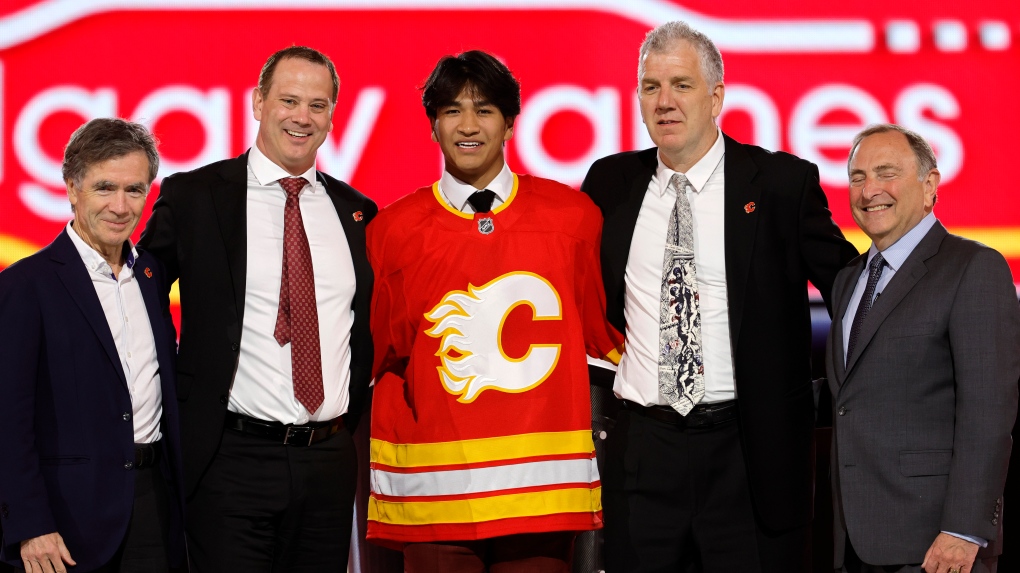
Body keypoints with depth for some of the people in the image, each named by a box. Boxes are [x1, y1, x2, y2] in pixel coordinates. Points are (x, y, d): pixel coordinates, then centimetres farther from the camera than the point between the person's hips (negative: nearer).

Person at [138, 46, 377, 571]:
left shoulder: (354, 210, 11)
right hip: (233, 461, -4)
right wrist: (179, 403, 0)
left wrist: (354, 410, 12)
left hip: (330, 461, 4)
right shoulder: (192, 196, -2)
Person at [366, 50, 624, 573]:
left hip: (544, 484, 0)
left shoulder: (574, 215, 5)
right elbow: (380, 357, 12)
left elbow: (603, 336, 14)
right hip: (433, 491, 0)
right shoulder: (393, 231, 4)